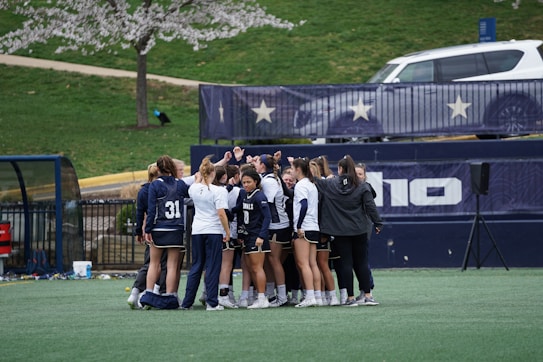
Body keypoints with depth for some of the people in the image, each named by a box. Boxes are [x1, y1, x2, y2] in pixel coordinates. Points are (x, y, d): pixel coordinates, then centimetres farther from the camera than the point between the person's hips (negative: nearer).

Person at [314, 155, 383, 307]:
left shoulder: (330, 184, -3)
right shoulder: (362, 186, -3)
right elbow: (370, 206, -5)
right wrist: (378, 223, 5)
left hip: (340, 231, -1)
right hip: (359, 230, 1)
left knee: (346, 263, 2)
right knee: (361, 263, 8)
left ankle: (350, 297, 1)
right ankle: (367, 295, 6)